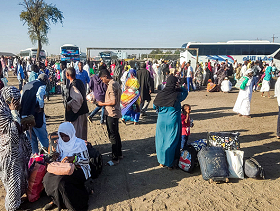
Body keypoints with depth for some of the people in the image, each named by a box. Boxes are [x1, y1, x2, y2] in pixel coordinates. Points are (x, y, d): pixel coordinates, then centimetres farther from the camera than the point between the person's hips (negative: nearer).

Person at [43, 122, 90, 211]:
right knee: (47, 178, -21)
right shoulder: (60, 142, 7)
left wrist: (74, 159, -26)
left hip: (78, 169, -6)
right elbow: (59, 156, 19)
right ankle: (57, 200, 2)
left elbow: (86, 161, -11)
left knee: (62, 181, -32)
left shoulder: (80, 143, -10)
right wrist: (56, 156, -6)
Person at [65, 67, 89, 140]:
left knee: (76, 132, 3)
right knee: (83, 131, 21)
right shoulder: (80, 82, 4)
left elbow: (78, 99, -33)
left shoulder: (73, 86, -22)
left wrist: (69, 104, -19)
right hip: (83, 111, 9)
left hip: (76, 112, -9)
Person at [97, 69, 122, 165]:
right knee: (116, 134, 19)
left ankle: (115, 158, 4)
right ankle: (119, 153, 32)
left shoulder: (111, 86, -19)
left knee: (113, 136, -3)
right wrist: (105, 102, 16)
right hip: (115, 113, 10)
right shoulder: (116, 83, 11)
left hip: (111, 113, -10)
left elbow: (113, 102, -23)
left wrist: (102, 104, -10)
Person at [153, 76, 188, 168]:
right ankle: (170, 163, 18)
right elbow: (184, 93, 9)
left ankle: (161, 162, 26)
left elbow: (155, 106, 6)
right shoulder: (178, 94, -14)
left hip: (161, 121, 3)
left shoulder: (161, 93, -7)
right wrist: (184, 88, 24)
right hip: (173, 122, -2)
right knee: (171, 141, 9)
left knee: (161, 140, 14)